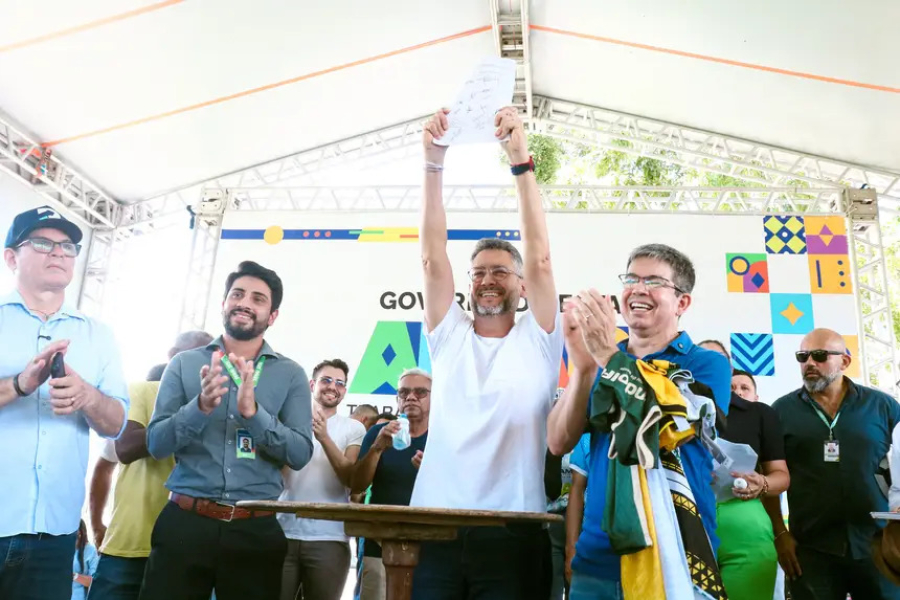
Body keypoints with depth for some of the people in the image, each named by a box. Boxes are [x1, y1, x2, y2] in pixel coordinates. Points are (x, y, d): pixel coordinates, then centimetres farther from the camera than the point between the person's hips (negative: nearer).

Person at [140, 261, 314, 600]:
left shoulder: (291, 375, 4)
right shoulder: (184, 364, 5)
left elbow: (300, 455, -5)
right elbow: (156, 445, -1)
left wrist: (253, 412, -19)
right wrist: (200, 406, -19)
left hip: (255, 529, 0)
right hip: (184, 521, 0)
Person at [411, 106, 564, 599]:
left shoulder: (537, 341, 6)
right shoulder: (449, 337, 12)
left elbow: (540, 258, -5)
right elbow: (433, 258, 3)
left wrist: (521, 161, -11)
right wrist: (434, 163, -4)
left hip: (512, 534, -2)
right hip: (435, 527, 2)